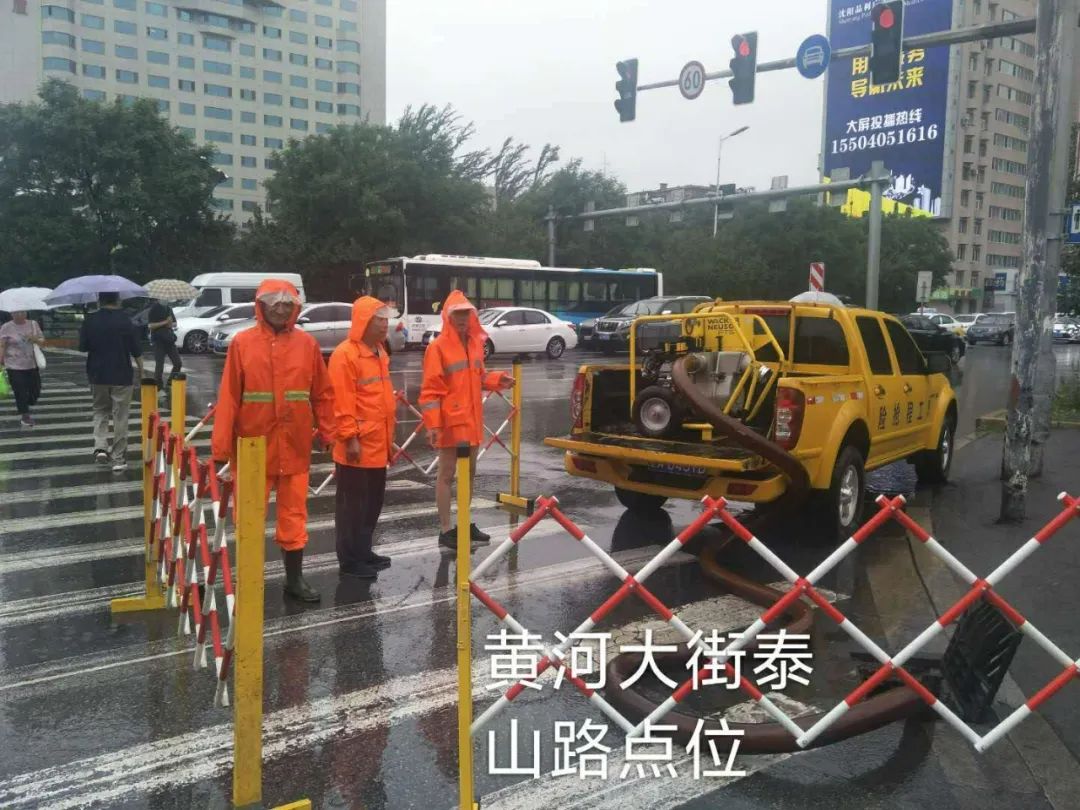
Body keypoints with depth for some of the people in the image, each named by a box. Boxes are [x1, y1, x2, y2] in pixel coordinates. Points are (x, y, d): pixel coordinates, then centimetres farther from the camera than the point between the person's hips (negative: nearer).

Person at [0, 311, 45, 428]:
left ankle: (22, 406, 36)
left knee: (35, 392, 7)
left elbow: (43, 341, 11)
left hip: (32, 365, 4)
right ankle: (25, 416, 13)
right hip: (15, 366, -4)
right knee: (20, 392, -3)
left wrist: (35, 339, -11)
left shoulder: (33, 324, 6)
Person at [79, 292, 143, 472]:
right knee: (120, 417, 4)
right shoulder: (125, 320, -9)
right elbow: (136, 350, -7)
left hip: (98, 375, 2)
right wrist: (141, 370, 6)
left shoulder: (90, 320, -4)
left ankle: (100, 447, 2)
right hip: (121, 376, -2)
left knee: (100, 411, 20)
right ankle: (119, 459, 5)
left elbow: (82, 347, 1)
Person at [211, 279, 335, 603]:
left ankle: (294, 579, 22)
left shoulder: (306, 343, 2)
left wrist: (327, 433, 4)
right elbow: (229, 397, -5)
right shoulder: (242, 343, -3)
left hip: (295, 446, 2)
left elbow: (322, 393, 6)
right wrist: (221, 445, -8)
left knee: (294, 514, 10)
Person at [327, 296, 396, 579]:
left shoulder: (379, 352, 14)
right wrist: (350, 437, -21)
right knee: (353, 504, 0)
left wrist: (388, 435, 20)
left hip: (377, 444, 9)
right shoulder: (345, 355, -15)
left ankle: (364, 551, 28)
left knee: (373, 501, 16)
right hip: (357, 446, -9)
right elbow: (342, 402, -19)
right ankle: (350, 560, 9)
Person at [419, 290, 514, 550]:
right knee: (447, 474, 0)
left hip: (471, 419, 8)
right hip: (450, 421, -8)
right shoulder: (438, 347, -12)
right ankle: (446, 530, 7)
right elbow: (430, 389, -15)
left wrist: (498, 380, 1)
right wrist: (432, 423, -21)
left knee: (469, 472, 16)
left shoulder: (475, 343, 10)